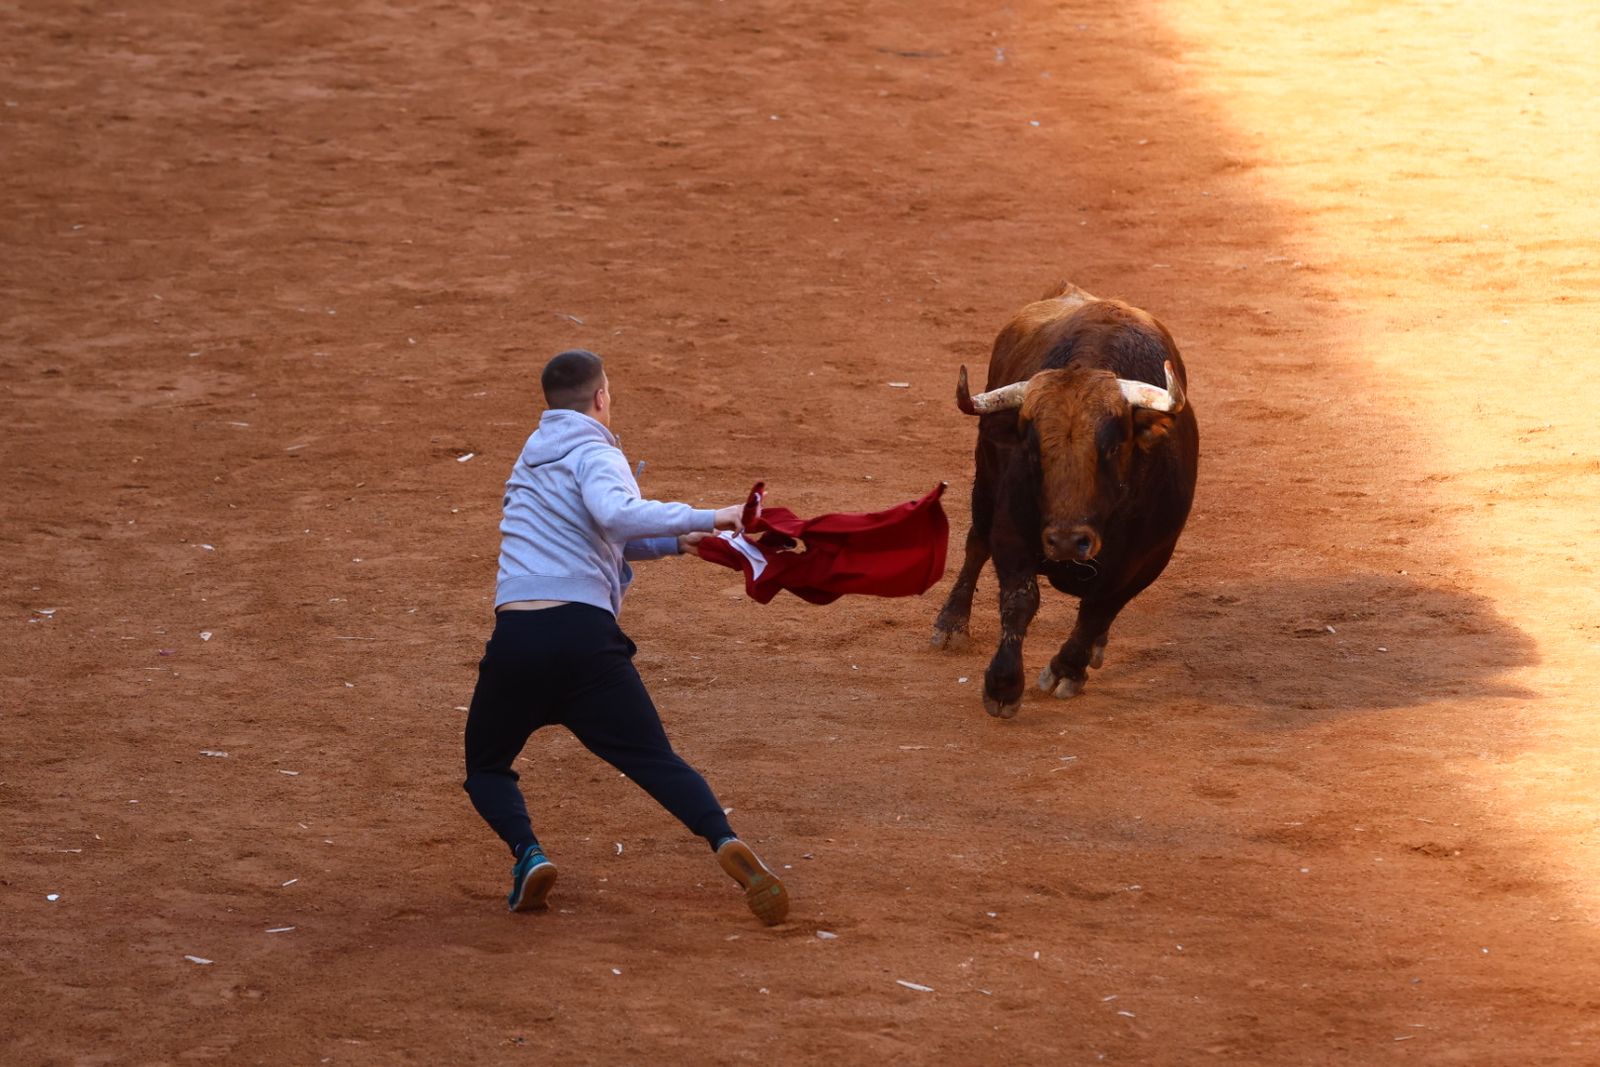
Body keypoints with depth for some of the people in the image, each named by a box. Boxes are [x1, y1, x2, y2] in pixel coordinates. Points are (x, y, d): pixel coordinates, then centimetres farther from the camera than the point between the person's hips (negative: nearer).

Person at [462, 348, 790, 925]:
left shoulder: (533, 459, 26)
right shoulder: (594, 453, 4)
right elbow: (616, 514, -19)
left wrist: (673, 542, 32)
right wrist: (704, 518, -15)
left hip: (516, 637, 4)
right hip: (586, 633, -4)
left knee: (487, 771, 19)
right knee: (656, 761, 0)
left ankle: (527, 852, -8)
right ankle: (725, 840, -24)